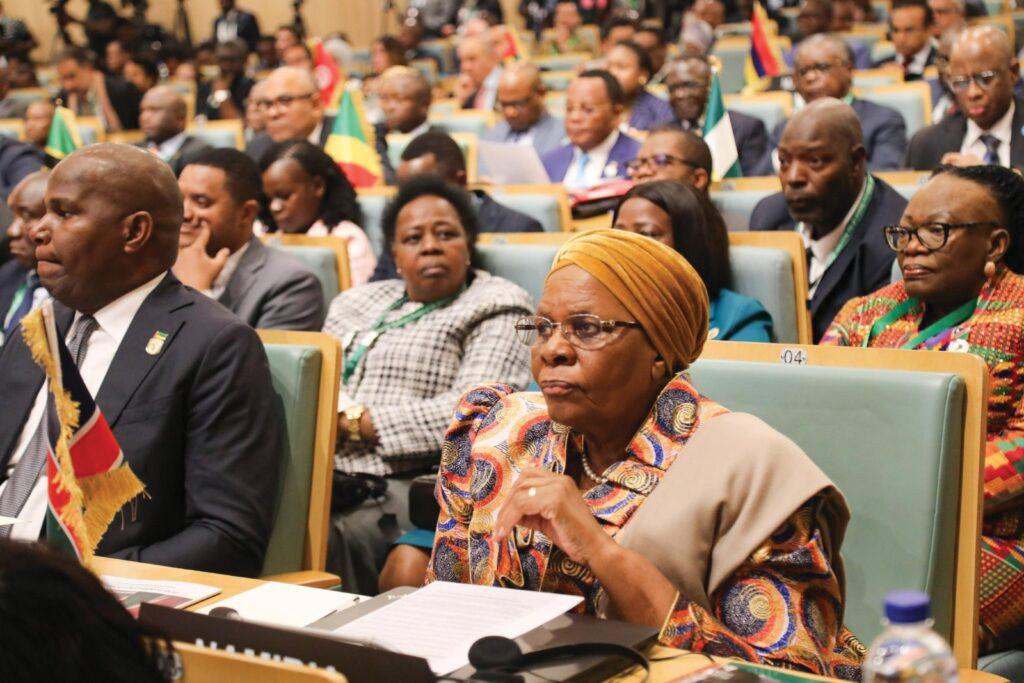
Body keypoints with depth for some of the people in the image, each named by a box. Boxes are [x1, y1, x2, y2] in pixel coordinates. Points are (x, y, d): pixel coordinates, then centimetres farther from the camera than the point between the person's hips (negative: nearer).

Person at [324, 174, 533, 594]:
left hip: (408, 483, -5)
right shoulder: (356, 303, 27)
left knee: (324, 539, -34)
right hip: (318, 476, 5)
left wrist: (357, 423, -8)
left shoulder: (495, 307, 5)